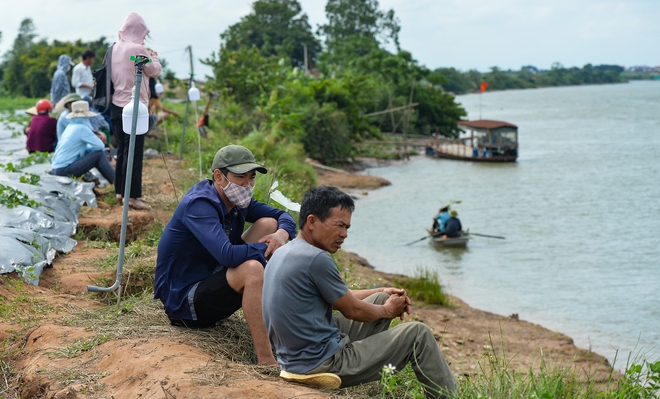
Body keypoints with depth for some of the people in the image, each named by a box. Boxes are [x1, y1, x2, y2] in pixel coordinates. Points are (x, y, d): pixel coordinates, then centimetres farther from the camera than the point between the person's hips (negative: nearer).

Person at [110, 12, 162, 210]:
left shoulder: (115, 49, 8)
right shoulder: (138, 49, -15)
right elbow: (155, 71, -4)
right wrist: (154, 57, 17)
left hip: (117, 105, 8)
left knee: (122, 149, 14)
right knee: (134, 151, -4)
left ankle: (120, 190, 21)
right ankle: (131, 195, -3)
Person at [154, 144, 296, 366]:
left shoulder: (237, 199, 2)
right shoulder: (199, 206, -25)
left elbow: (284, 217, 8)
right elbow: (227, 255, -40)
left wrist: (281, 234, -16)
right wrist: (266, 248, -22)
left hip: (212, 284, 9)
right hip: (184, 302, -9)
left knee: (268, 224, 0)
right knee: (252, 268, -35)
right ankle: (266, 361, -36)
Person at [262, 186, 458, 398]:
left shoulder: (282, 254, 7)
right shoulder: (316, 259, -23)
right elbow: (353, 310, -10)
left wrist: (382, 292, 16)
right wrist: (387, 311, 9)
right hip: (323, 364, -9)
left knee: (382, 299, 22)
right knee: (418, 333, 2)